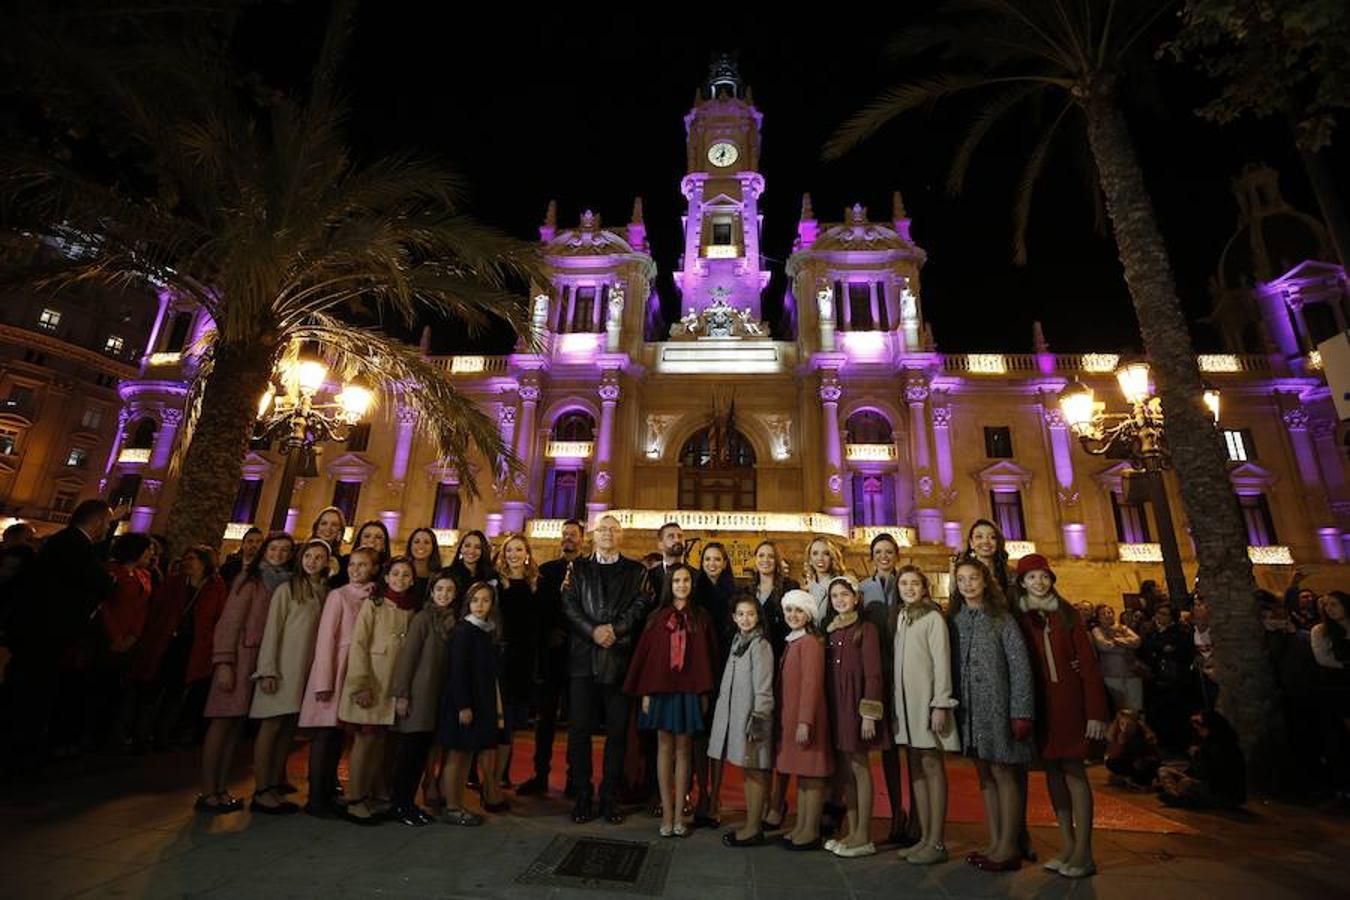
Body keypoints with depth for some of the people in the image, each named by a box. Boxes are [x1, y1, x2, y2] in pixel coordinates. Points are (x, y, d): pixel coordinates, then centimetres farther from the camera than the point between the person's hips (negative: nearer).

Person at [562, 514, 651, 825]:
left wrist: (614, 630, -14)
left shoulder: (636, 571, 10)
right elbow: (570, 605, 1)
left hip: (620, 657, 0)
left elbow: (640, 607, -1)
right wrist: (593, 631, -13)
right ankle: (582, 797, 17)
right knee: (580, 729, 4)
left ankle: (610, 798, 18)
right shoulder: (578, 568, 12)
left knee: (617, 730, 5)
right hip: (584, 658, 1)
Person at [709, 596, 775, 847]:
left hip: (751, 715, -8)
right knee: (746, 770, 15)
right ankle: (751, 824, 26)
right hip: (735, 714, 8)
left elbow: (763, 687, -15)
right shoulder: (738, 641, 11)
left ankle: (753, 829, 13)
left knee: (754, 771, 2)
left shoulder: (760, 644, -12)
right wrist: (723, 710, 14)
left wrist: (758, 720, -16)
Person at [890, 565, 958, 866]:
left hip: (927, 700, -6)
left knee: (932, 767, -1)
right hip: (904, 700, 6)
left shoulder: (933, 618, -6)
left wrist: (941, 704, -16)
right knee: (916, 769, 10)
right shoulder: (899, 618, 12)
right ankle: (924, 838, 18)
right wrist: (894, 701, 7)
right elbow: (896, 662, 11)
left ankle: (937, 842, 7)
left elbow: (942, 662, -11)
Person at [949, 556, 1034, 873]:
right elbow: (952, 665, 7)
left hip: (998, 706, -4)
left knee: (1003, 775, 0)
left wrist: (1021, 713, -13)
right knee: (985, 776, 12)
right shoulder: (955, 619, 7)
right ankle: (995, 844, 22)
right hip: (970, 709, 5)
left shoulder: (1002, 618, -4)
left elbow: (1020, 666, -8)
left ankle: (1008, 848, 12)